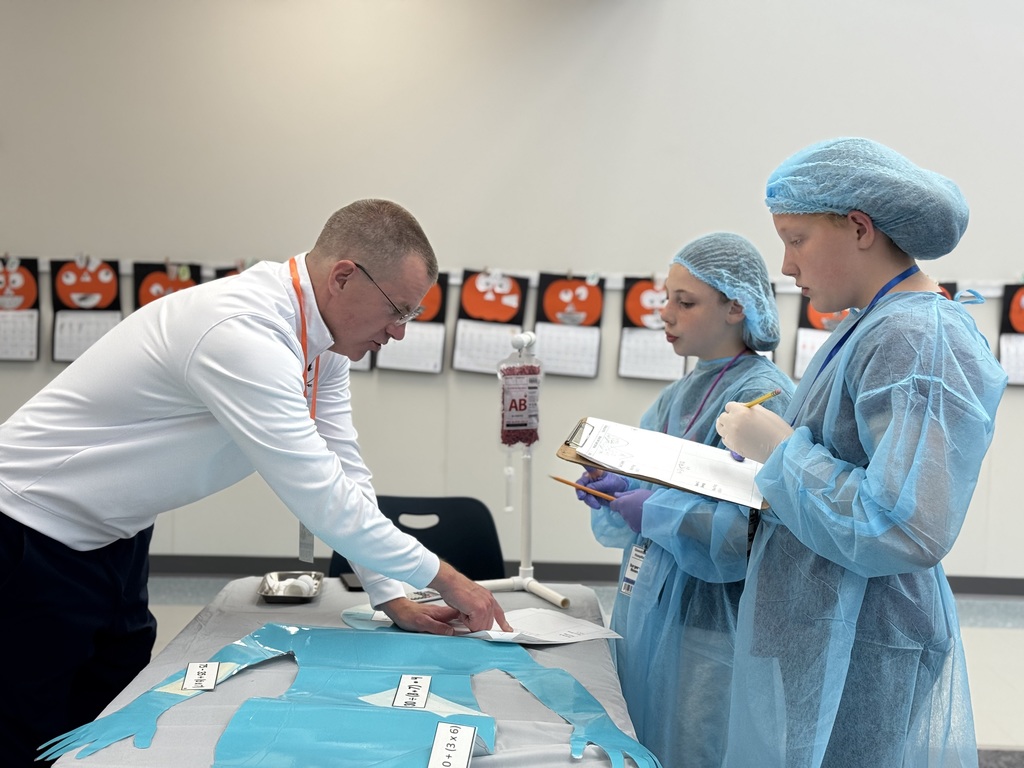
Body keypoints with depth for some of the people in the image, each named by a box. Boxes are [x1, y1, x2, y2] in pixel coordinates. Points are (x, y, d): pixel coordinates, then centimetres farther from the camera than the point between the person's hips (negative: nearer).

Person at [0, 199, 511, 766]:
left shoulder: (322, 342, -4)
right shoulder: (243, 333, -33)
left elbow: (343, 473, 0)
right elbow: (318, 495, -32)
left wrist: (392, 597, -4)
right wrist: (441, 576, -22)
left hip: (115, 538, 9)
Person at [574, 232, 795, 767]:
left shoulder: (762, 396, -15)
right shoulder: (682, 394, 11)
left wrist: (657, 511, -23)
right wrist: (617, 488, -2)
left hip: (707, 624, -8)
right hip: (647, 612, 8)